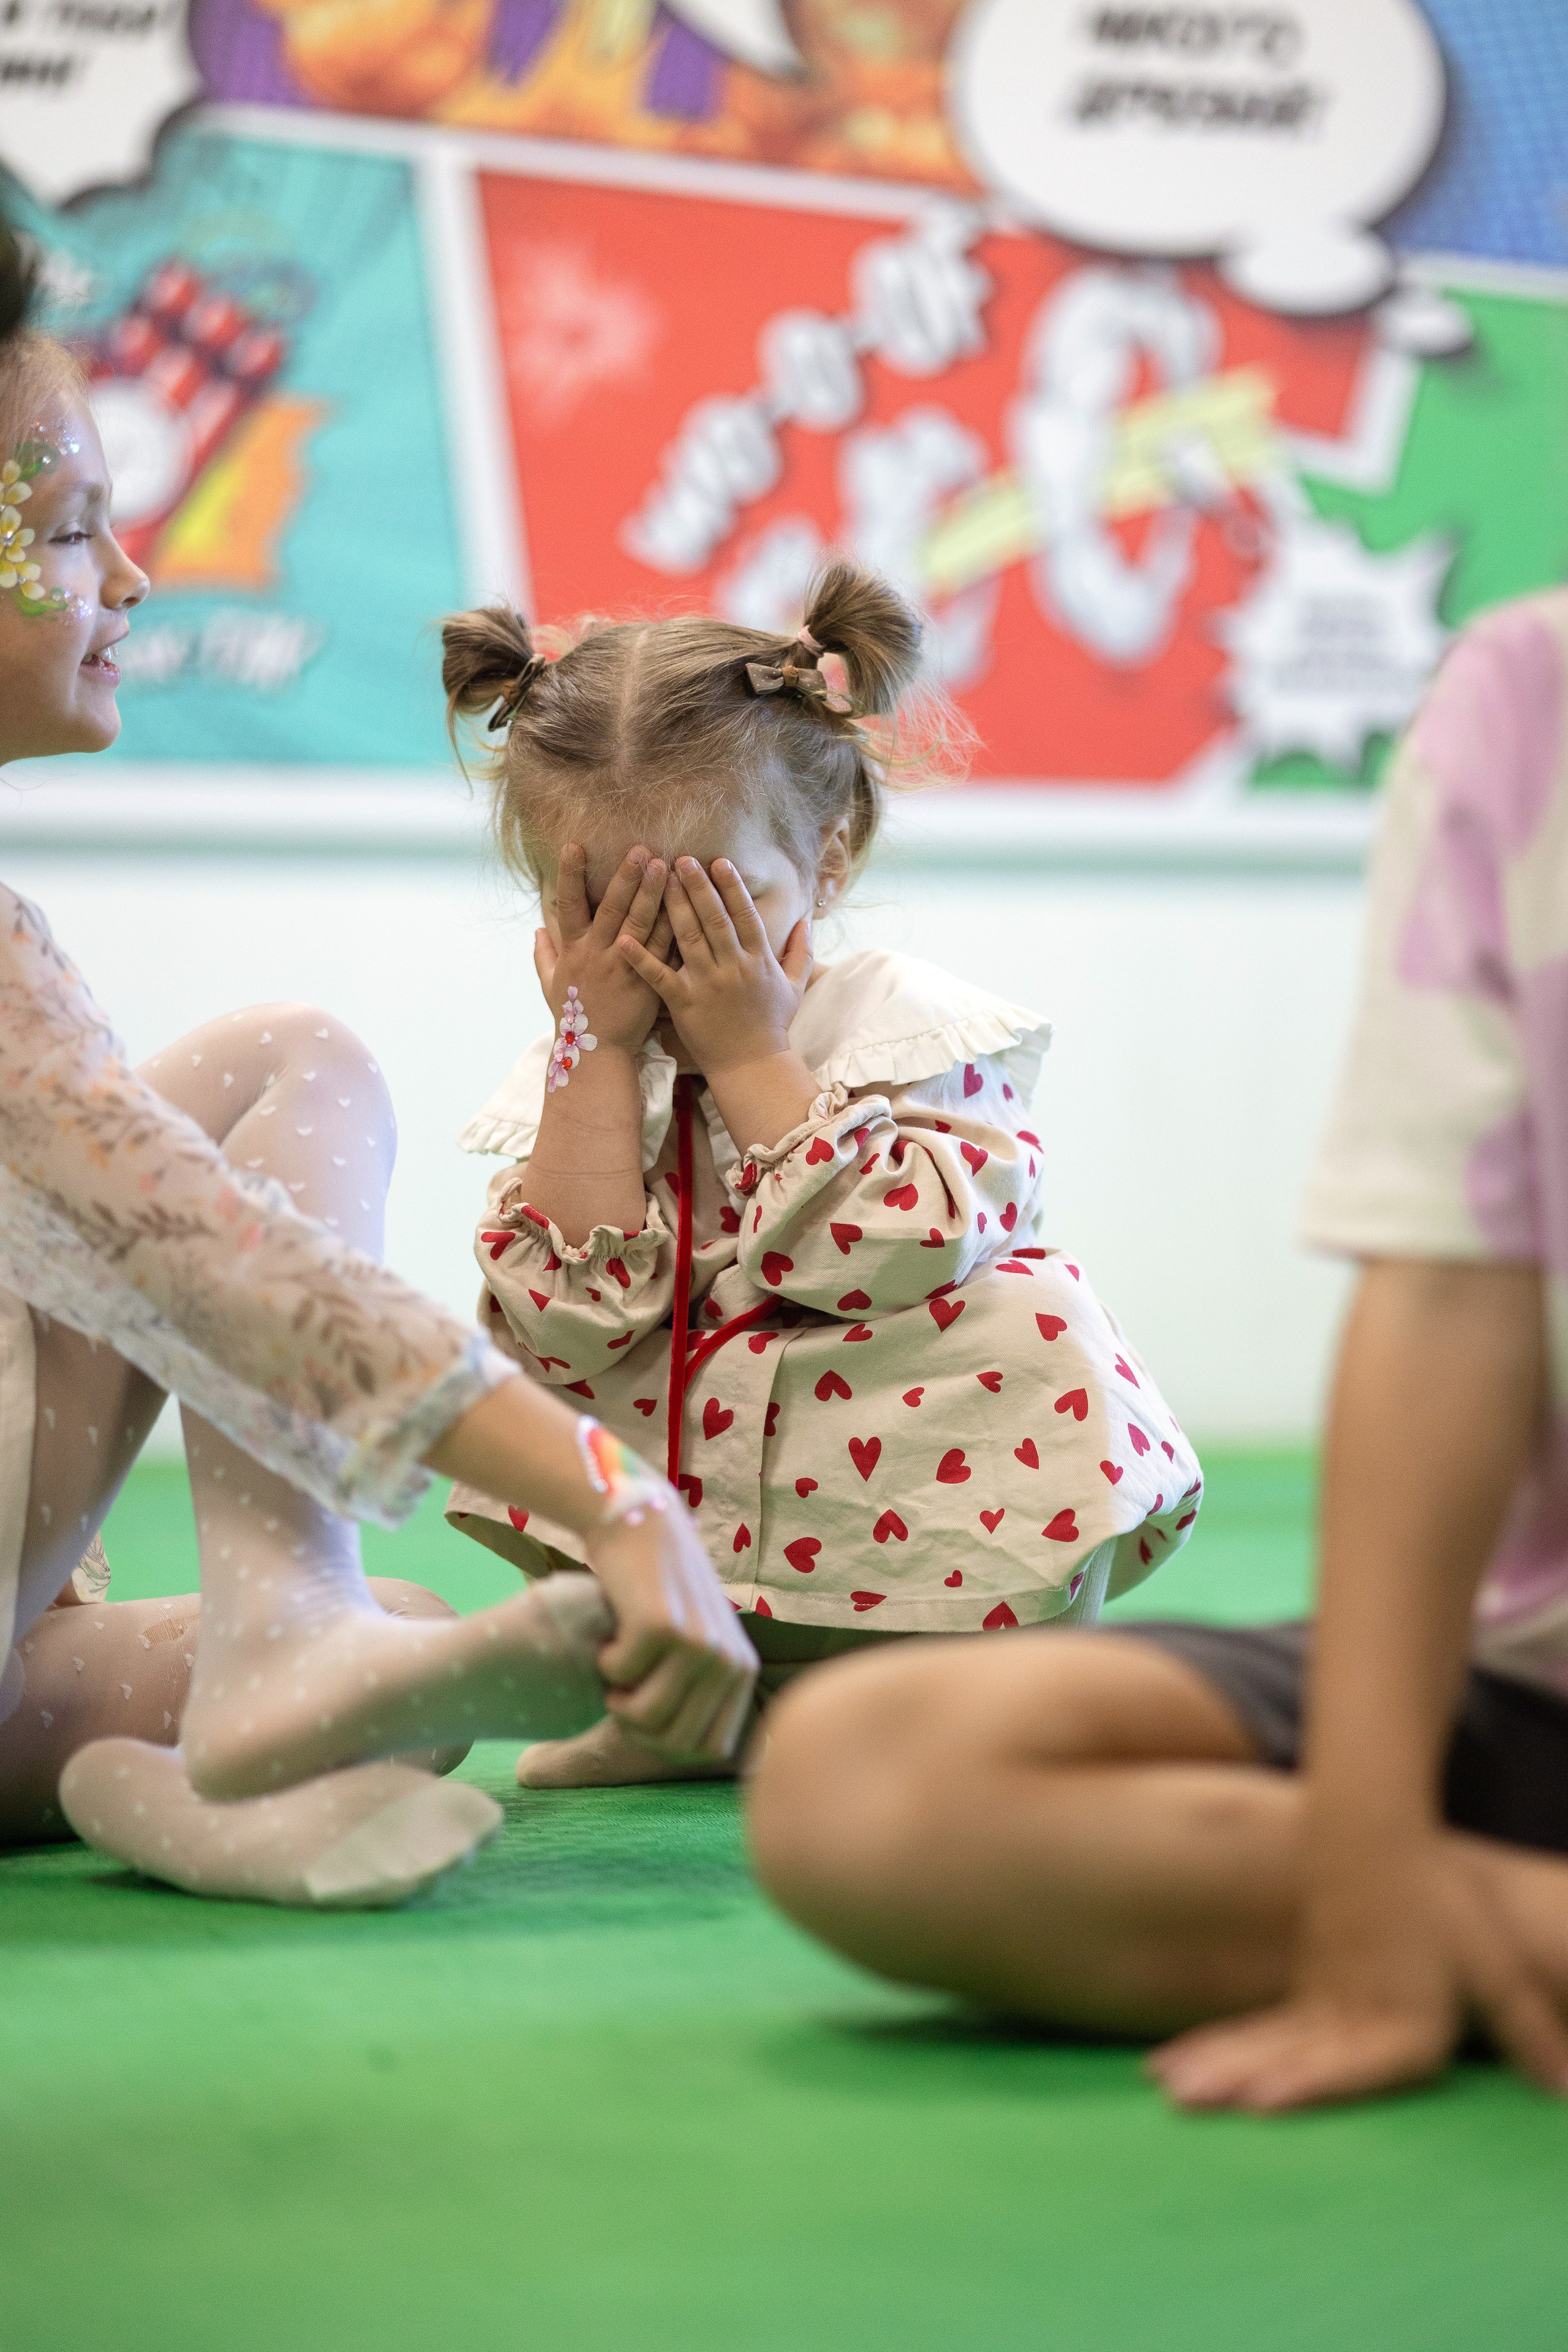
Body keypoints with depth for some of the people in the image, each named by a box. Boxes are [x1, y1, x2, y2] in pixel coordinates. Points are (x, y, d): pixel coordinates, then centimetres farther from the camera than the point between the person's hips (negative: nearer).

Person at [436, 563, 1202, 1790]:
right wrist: (601, 1047, -15)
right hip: (697, 1537, 4)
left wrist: (749, 1053, -21)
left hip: (927, 1533, -4)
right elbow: (572, 1318, -15)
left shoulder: (913, 1025, -8)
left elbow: (887, 1264, -25)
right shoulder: (577, 1076, 3)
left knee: (1031, 1326, -28)